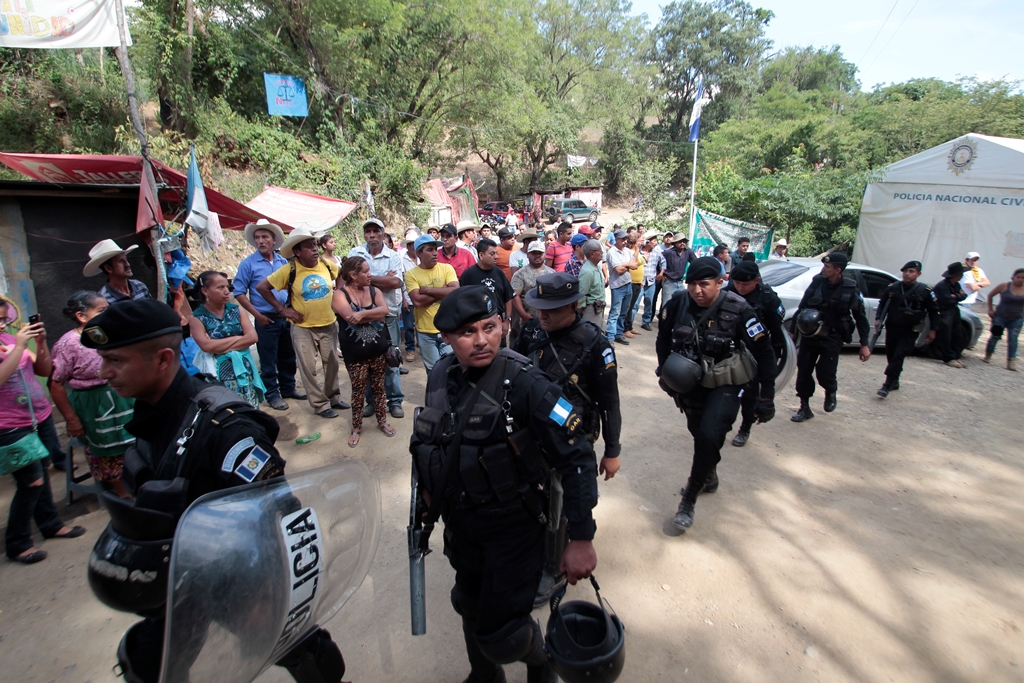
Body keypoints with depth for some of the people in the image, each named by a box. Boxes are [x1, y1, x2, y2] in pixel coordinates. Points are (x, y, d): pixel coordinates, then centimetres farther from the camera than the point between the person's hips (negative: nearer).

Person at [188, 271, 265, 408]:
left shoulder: (236, 310, 6)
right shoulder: (197, 318, -3)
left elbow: (253, 337, -5)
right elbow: (207, 346, -17)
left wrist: (220, 346, -11)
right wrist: (237, 338, -9)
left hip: (243, 368, 3)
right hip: (218, 373, -3)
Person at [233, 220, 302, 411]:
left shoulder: (283, 261, 6)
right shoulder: (248, 263, -6)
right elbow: (239, 293, -6)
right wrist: (257, 315, -11)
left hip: (287, 317, 4)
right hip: (266, 319, -4)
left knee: (288, 356, 15)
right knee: (268, 360, 4)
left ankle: (288, 388, 30)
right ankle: (272, 394, 17)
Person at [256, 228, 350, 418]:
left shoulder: (327, 264, -6)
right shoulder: (289, 270, -15)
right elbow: (262, 287, -7)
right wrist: (282, 309, -9)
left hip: (329, 324, 3)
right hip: (303, 327, -3)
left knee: (332, 363, 14)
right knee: (309, 368, 4)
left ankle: (333, 397, 33)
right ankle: (320, 404, 18)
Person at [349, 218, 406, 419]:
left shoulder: (393, 256, 2)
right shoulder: (355, 253, 5)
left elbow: (396, 282, -12)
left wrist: (368, 278, -10)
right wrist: (384, 279, -9)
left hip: (388, 314, -1)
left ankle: (395, 401, 16)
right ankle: (370, 400, 21)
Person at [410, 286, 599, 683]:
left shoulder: (524, 383, -26)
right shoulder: (441, 376, -6)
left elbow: (577, 458, -24)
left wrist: (582, 539, -23)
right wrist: (430, 491, 15)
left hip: (513, 527, -5)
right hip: (460, 523, 6)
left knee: (500, 634, 3)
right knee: (471, 608, 25)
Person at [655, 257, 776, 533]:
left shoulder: (738, 310, -23)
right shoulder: (677, 304, -15)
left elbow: (764, 352, -14)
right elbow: (663, 338, 4)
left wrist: (766, 397, -12)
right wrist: (665, 372, 0)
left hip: (725, 385, -4)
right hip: (690, 382, 4)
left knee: (709, 437, -17)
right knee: (698, 432, 18)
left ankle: (689, 501, 1)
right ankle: (709, 478, 48)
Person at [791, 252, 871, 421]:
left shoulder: (851, 290, -8)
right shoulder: (817, 282, -3)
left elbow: (860, 318, 0)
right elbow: (802, 307, 3)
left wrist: (864, 345, 0)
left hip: (832, 338, -2)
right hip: (809, 335, 2)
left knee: (825, 373, -7)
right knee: (803, 371, 2)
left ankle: (831, 393, 30)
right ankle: (804, 408, 16)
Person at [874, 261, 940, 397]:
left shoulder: (925, 291, -5)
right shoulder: (892, 287, 1)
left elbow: (934, 311, 3)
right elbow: (882, 303, 13)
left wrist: (933, 329, 2)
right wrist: (878, 318, 1)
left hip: (910, 331, -3)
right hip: (892, 328, 3)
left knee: (898, 357, -12)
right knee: (891, 356, 10)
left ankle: (887, 385, -12)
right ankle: (894, 382, 27)